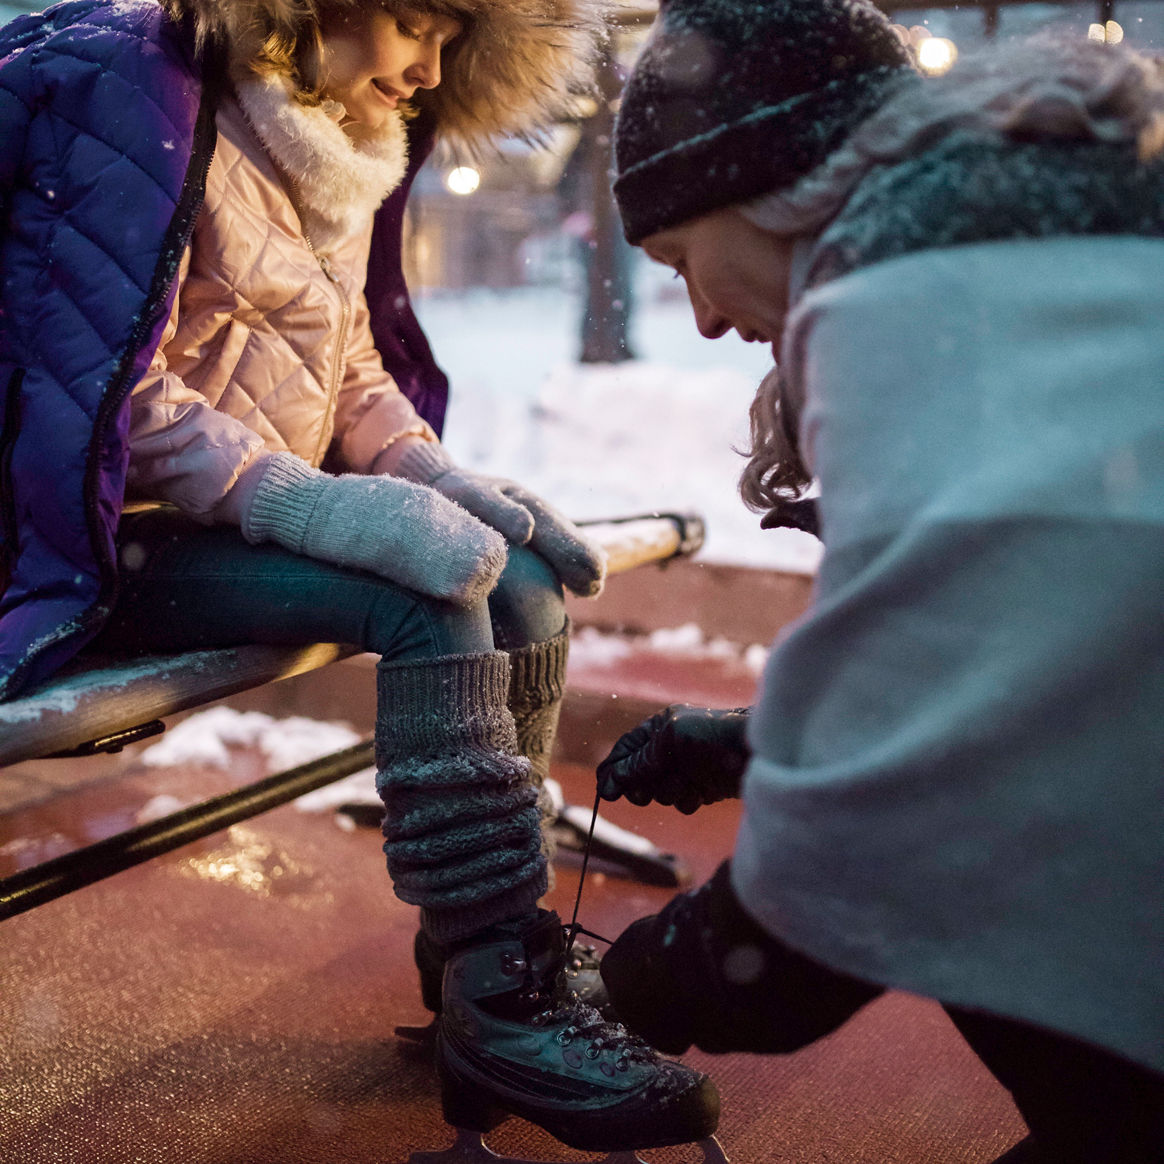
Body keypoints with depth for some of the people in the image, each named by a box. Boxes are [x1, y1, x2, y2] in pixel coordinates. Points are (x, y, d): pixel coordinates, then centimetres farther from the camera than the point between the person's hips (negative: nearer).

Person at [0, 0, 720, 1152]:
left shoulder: (339, 151, 12)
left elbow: (351, 364, 17)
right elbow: (105, 385, -22)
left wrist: (440, 477, -2)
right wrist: (318, 505, -30)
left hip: (266, 513, 8)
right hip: (127, 537, -8)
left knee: (524, 586, -8)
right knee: (439, 603, -26)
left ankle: (473, 936, 1)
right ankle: (498, 1013, -19)